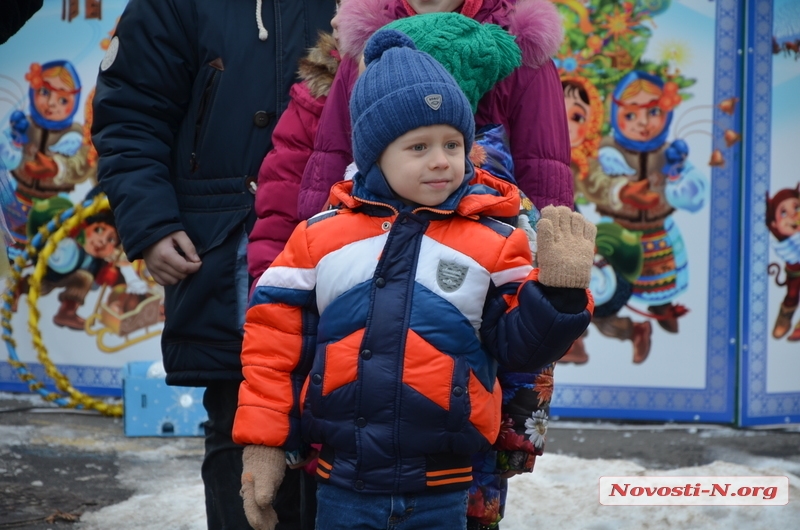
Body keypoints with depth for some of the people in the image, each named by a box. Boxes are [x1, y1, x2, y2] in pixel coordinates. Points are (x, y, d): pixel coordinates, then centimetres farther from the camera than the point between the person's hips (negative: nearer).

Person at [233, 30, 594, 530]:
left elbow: (522, 344, 1)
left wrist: (561, 288, -15)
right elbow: (275, 342, 4)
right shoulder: (319, 236, 1)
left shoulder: (494, 243, -1)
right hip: (343, 487, 1)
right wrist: (262, 443, 2)